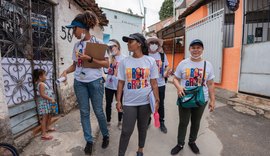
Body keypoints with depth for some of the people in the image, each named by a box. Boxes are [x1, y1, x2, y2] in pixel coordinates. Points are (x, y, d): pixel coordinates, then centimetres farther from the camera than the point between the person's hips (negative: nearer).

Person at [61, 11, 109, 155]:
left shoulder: (97, 42, -6)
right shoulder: (77, 45, 8)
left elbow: (106, 64, -9)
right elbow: (75, 64, 12)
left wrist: (89, 59, -18)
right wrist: (66, 71, -7)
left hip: (95, 81, -4)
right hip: (79, 82, 5)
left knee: (98, 111, 5)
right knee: (84, 112, 8)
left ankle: (105, 135, 30)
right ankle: (89, 140, 25)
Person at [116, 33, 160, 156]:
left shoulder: (150, 61, -4)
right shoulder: (124, 62, -1)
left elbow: (154, 83, -1)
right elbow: (121, 83, 2)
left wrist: (157, 100, -3)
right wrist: (118, 101, 1)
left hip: (145, 102, 1)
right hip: (129, 102, 0)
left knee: (142, 128, 18)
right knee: (126, 130, 4)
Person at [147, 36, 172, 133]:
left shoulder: (162, 55, 4)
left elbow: (167, 66, 13)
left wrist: (166, 72, -7)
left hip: (160, 84, 2)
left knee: (161, 104, 14)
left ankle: (161, 122, 32)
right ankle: (148, 121, 35)